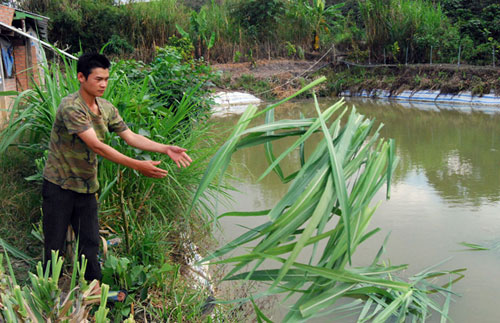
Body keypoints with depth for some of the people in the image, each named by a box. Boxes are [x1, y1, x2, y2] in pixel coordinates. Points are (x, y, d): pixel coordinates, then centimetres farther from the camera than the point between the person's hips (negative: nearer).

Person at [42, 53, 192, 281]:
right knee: (54, 246, 4)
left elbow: (130, 136, 5)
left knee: (90, 244, 12)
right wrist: (138, 166, -34)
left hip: (87, 186, 7)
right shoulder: (70, 107, -23)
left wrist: (167, 149, -6)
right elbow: (96, 146, -30)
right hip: (60, 185, -6)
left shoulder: (106, 108, 2)